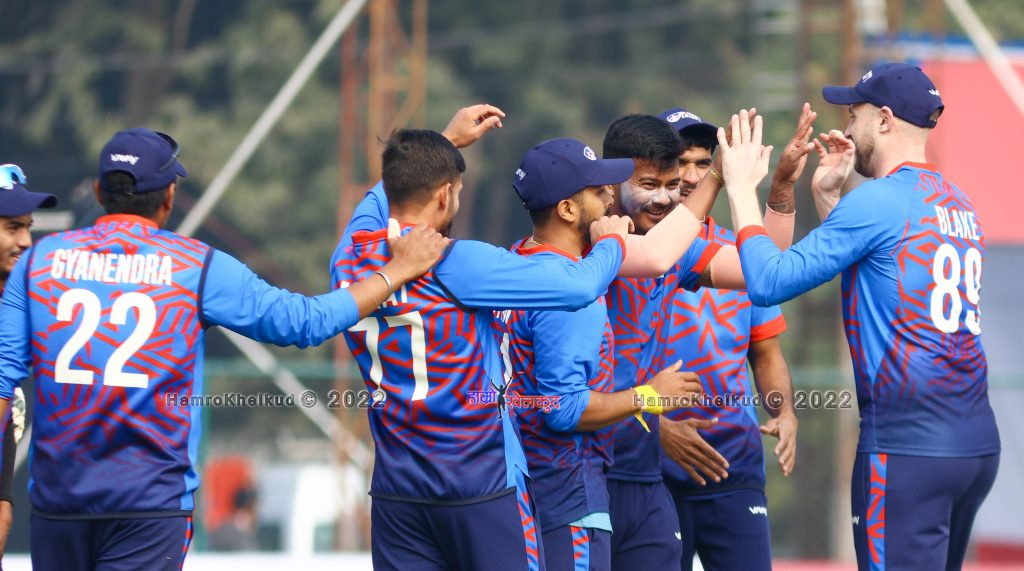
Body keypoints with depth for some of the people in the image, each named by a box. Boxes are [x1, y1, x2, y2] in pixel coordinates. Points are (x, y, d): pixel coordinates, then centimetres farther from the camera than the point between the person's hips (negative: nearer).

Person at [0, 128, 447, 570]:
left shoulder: (41, 259, 5)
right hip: (150, 502, -3)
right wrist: (399, 269, 14)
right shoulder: (196, 267, -2)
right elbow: (307, 321, 2)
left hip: (55, 498, 3)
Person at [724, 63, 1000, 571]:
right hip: (978, 444, 8)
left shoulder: (877, 200, -10)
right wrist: (829, 196, 26)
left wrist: (740, 187, -1)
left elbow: (769, 281, -12)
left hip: (907, 449, -8)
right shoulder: (960, 206, 15)